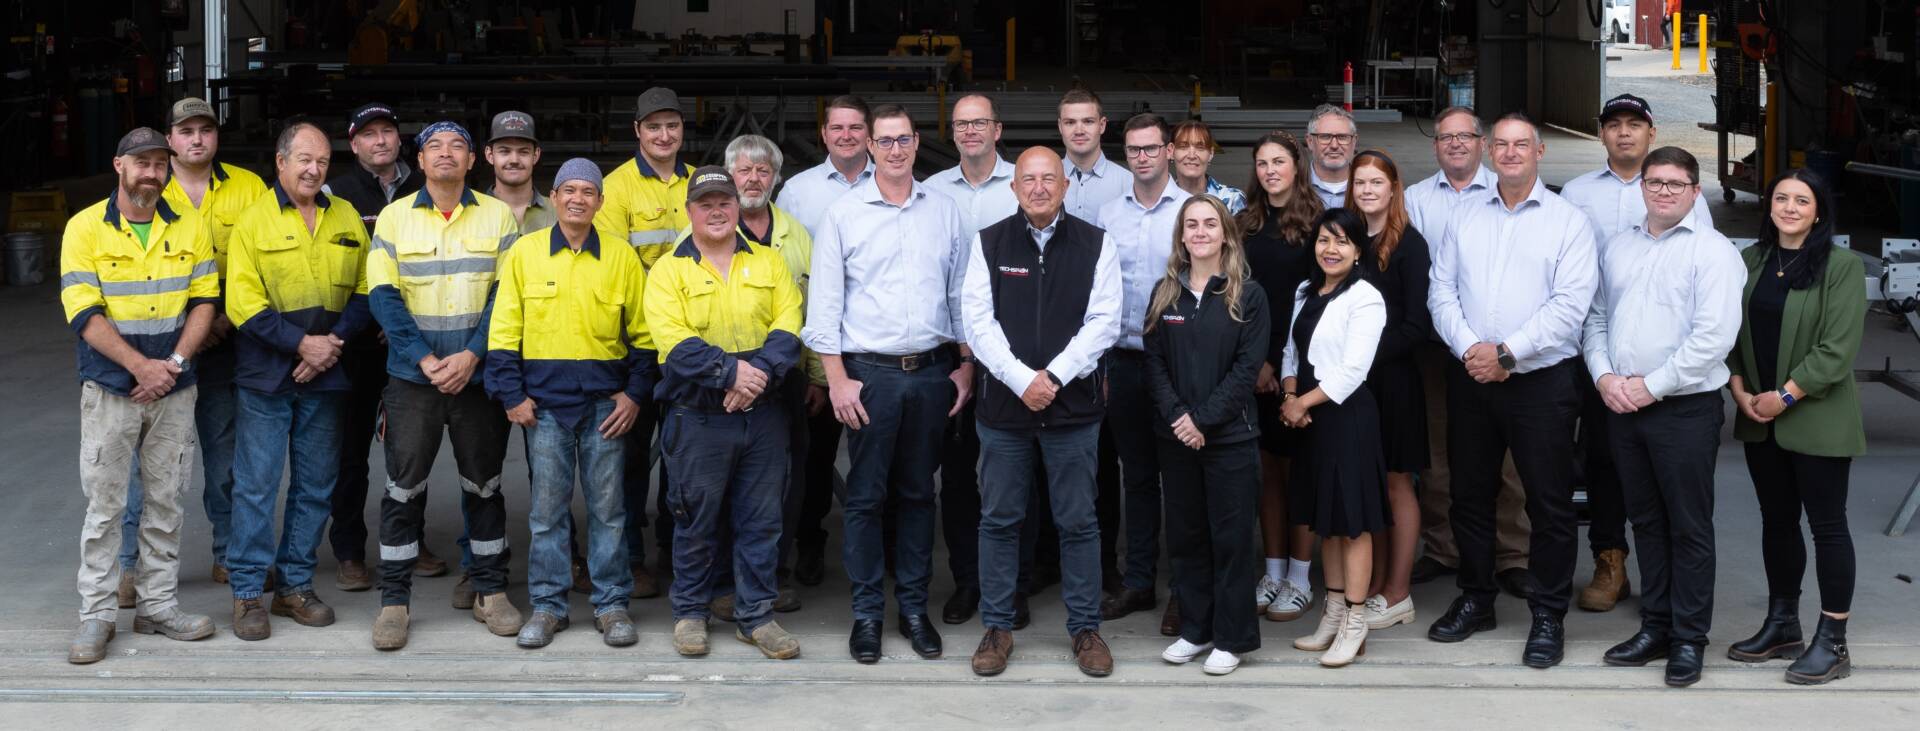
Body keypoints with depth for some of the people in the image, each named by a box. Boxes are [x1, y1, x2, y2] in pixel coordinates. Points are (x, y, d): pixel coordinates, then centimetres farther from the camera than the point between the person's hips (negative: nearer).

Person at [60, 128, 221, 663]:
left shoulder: (190, 227, 4)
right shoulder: (86, 228, -4)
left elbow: (204, 299, 3)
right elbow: (84, 312, -10)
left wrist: (175, 363, -11)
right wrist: (140, 366, -17)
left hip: (174, 387, 3)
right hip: (110, 387, -3)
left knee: (166, 500, 8)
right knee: (104, 502, 0)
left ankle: (158, 605, 17)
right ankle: (96, 613, 8)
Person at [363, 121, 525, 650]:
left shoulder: (497, 216, 4)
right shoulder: (395, 217, 3)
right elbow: (383, 295, -3)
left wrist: (471, 354, -14)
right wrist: (424, 359, -13)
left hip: (479, 372, 1)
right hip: (412, 375, -1)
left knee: (484, 482, 8)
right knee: (403, 485, 0)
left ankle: (490, 591, 19)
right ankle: (394, 600, 7)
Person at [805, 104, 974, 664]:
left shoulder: (944, 211, 7)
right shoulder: (844, 214, -1)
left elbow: (961, 294, 11)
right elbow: (823, 304, -2)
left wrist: (965, 365, 6)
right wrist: (838, 380, -7)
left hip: (931, 370, 2)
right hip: (870, 371, -2)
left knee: (917, 492, 10)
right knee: (865, 496, 1)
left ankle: (914, 607, 18)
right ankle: (867, 612, 9)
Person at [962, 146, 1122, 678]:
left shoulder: (1095, 245, 2)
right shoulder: (988, 243, 3)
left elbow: (1103, 321, -4)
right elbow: (979, 320, -3)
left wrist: (1053, 377, -14)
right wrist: (1023, 380, -14)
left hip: (1073, 403, 0)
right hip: (1004, 401, 1)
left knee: (1078, 522, 5)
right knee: (999, 519, 7)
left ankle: (1085, 628, 16)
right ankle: (997, 628, 17)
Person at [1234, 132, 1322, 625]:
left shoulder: (1313, 225, -2)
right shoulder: (1246, 224, 11)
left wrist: (1280, 362, -10)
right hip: (1253, 363, 4)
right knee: (1266, 468, 7)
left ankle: (1300, 580, 6)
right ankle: (1273, 573, 15)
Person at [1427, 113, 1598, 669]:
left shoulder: (1567, 221, -1)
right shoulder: (1466, 219, 11)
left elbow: (1570, 304, -11)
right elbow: (1442, 292, 6)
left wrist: (1507, 352, -16)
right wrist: (1469, 349, -11)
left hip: (1541, 379, -4)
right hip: (1470, 378, 4)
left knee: (1549, 502, -1)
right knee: (1469, 493, 12)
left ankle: (1548, 615, 8)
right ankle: (1475, 600, 25)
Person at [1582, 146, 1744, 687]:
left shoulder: (1712, 251, -7)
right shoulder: (1618, 248, 13)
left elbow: (1714, 336, -16)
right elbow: (1596, 318, 15)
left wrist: (1650, 386, -15)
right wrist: (1604, 376, -2)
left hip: (1685, 408, -6)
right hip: (1622, 406, 6)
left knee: (1689, 529, 1)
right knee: (1646, 521, 13)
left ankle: (1688, 639, 8)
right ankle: (1655, 627, 22)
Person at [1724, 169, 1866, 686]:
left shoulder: (1841, 266, -9)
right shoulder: (1751, 261, 7)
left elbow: (1838, 348, -15)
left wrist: (1786, 396, -15)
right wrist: (1740, 389, -5)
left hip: (1817, 420, -5)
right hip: (1760, 419, 5)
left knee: (1827, 524, 0)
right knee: (1777, 521, 14)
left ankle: (1832, 642, 5)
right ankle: (1782, 626, 27)